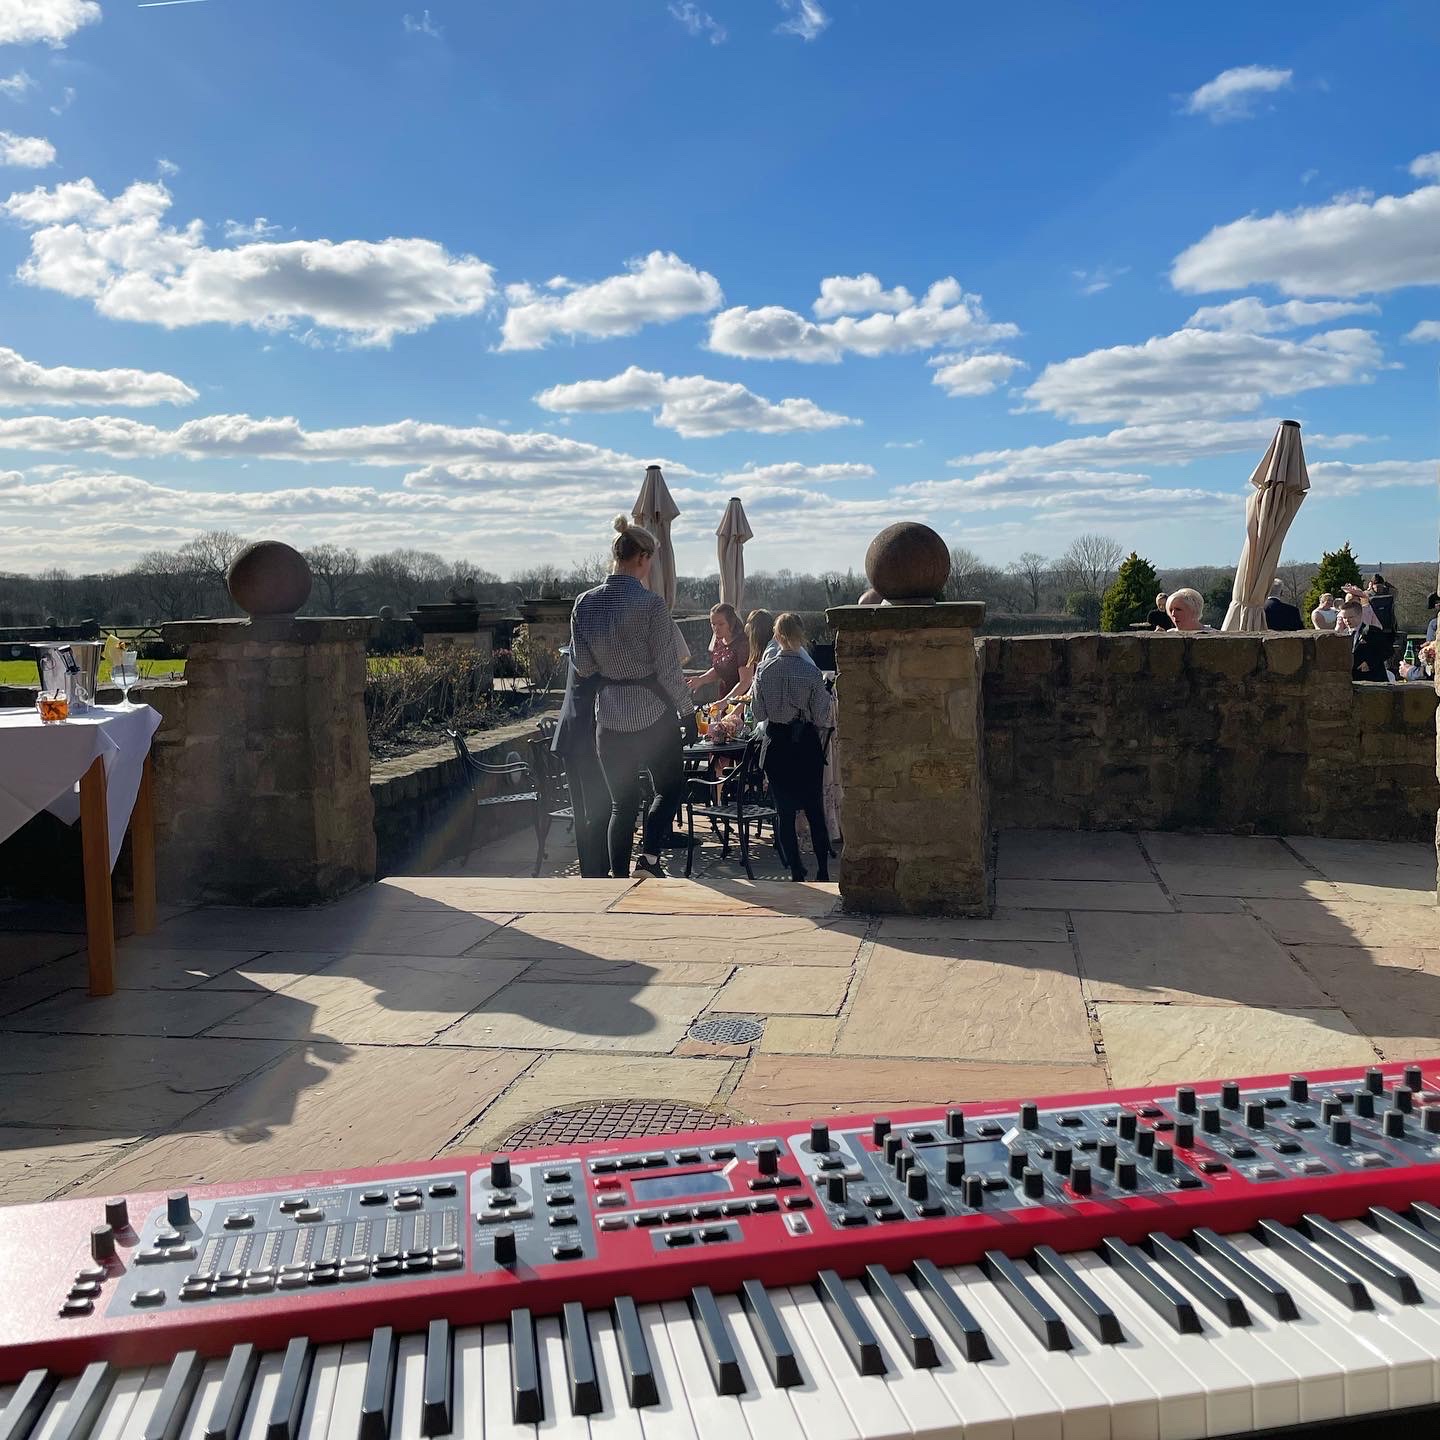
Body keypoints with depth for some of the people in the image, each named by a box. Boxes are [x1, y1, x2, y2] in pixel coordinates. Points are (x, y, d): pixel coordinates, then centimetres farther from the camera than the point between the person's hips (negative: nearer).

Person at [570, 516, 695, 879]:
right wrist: (688, 710, -2)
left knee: (621, 802, 14)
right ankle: (649, 858, 3)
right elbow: (668, 667, -13)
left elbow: (583, 666, 3)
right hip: (653, 713, -4)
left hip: (609, 716, 4)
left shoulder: (585, 603, -1)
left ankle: (619, 878, 15)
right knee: (669, 787, 18)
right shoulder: (651, 603, -15)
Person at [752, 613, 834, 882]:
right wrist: (830, 700, 9)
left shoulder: (763, 671, -7)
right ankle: (823, 871, 11)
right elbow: (821, 717, -10)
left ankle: (796, 872, 10)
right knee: (815, 811, 12)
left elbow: (758, 713, 0)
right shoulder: (811, 673, -14)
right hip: (806, 745, -1)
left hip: (776, 746, 1)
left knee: (784, 811, 9)